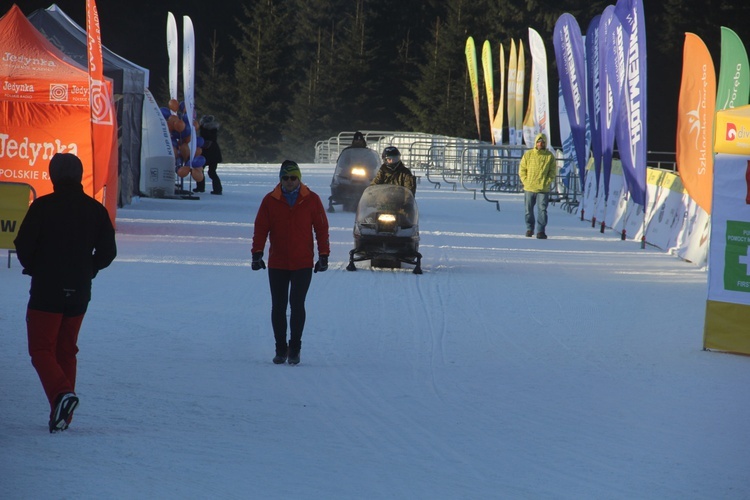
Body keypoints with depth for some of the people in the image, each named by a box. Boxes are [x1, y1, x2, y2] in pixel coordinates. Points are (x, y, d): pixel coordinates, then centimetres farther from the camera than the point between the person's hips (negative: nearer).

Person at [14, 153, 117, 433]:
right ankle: (62, 414, 10)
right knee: (66, 350, 14)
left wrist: (33, 268, 10)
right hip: (79, 294, 5)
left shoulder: (43, 206, -11)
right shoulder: (95, 210, 2)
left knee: (41, 348, 0)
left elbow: (23, 245, -9)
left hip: (46, 290, -5)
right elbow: (108, 252, 4)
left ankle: (61, 392, -26)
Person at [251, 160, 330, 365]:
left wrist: (324, 255, 1)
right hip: (277, 264, 2)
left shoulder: (312, 200, 1)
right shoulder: (270, 201, 2)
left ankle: (294, 348, 1)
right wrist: (257, 253, -7)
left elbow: (321, 229, 5)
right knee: (278, 306, 5)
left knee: (297, 305, -9)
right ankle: (280, 349, 15)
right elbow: (260, 229, 3)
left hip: (303, 264, -2)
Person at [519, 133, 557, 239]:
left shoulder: (550, 156, 1)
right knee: (529, 210, 10)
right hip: (529, 188, 2)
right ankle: (529, 228, 25)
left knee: (542, 210, -8)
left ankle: (540, 231, -6)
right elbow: (522, 170, 6)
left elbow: (552, 172, 4)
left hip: (543, 189, -2)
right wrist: (526, 182, -4)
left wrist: (547, 183, -7)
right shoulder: (528, 154, 3)